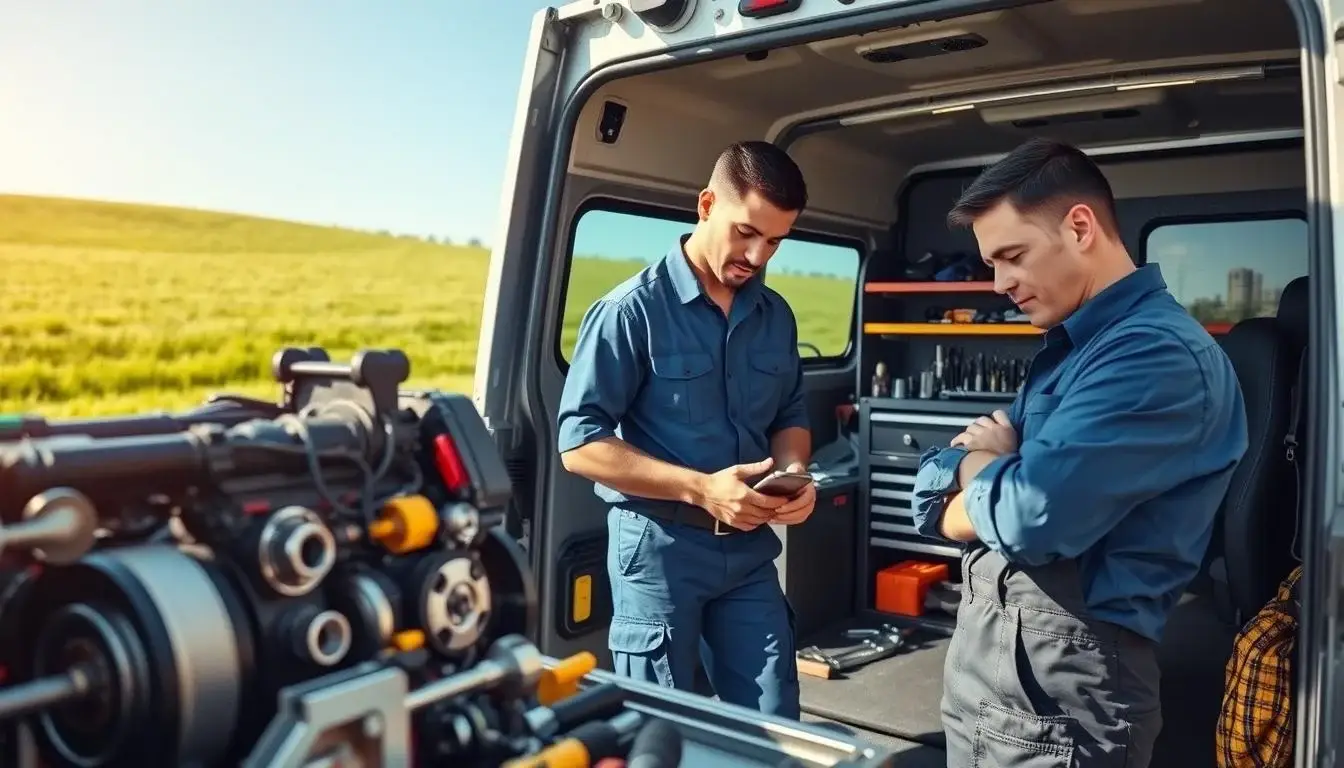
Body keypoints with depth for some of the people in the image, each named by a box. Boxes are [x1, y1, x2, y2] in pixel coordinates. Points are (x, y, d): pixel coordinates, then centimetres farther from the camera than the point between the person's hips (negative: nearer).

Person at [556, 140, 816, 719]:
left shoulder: (776, 317, 6)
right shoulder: (633, 310, -13)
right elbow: (580, 442, -15)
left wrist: (794, 474, -6)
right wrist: (700, 488, -22)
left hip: (750, 547, 5)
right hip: (660, 546, -5)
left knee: (774, 727, 12)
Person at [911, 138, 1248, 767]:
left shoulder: (1160, 354, -17)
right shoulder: (1066, 350, 12)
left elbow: (1034, 518, -27)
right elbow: (932, 488, 10)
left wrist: (979, 469, -5)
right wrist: (995, 469, -12)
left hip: (1058, 693, -8)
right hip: (980, 660, 8)